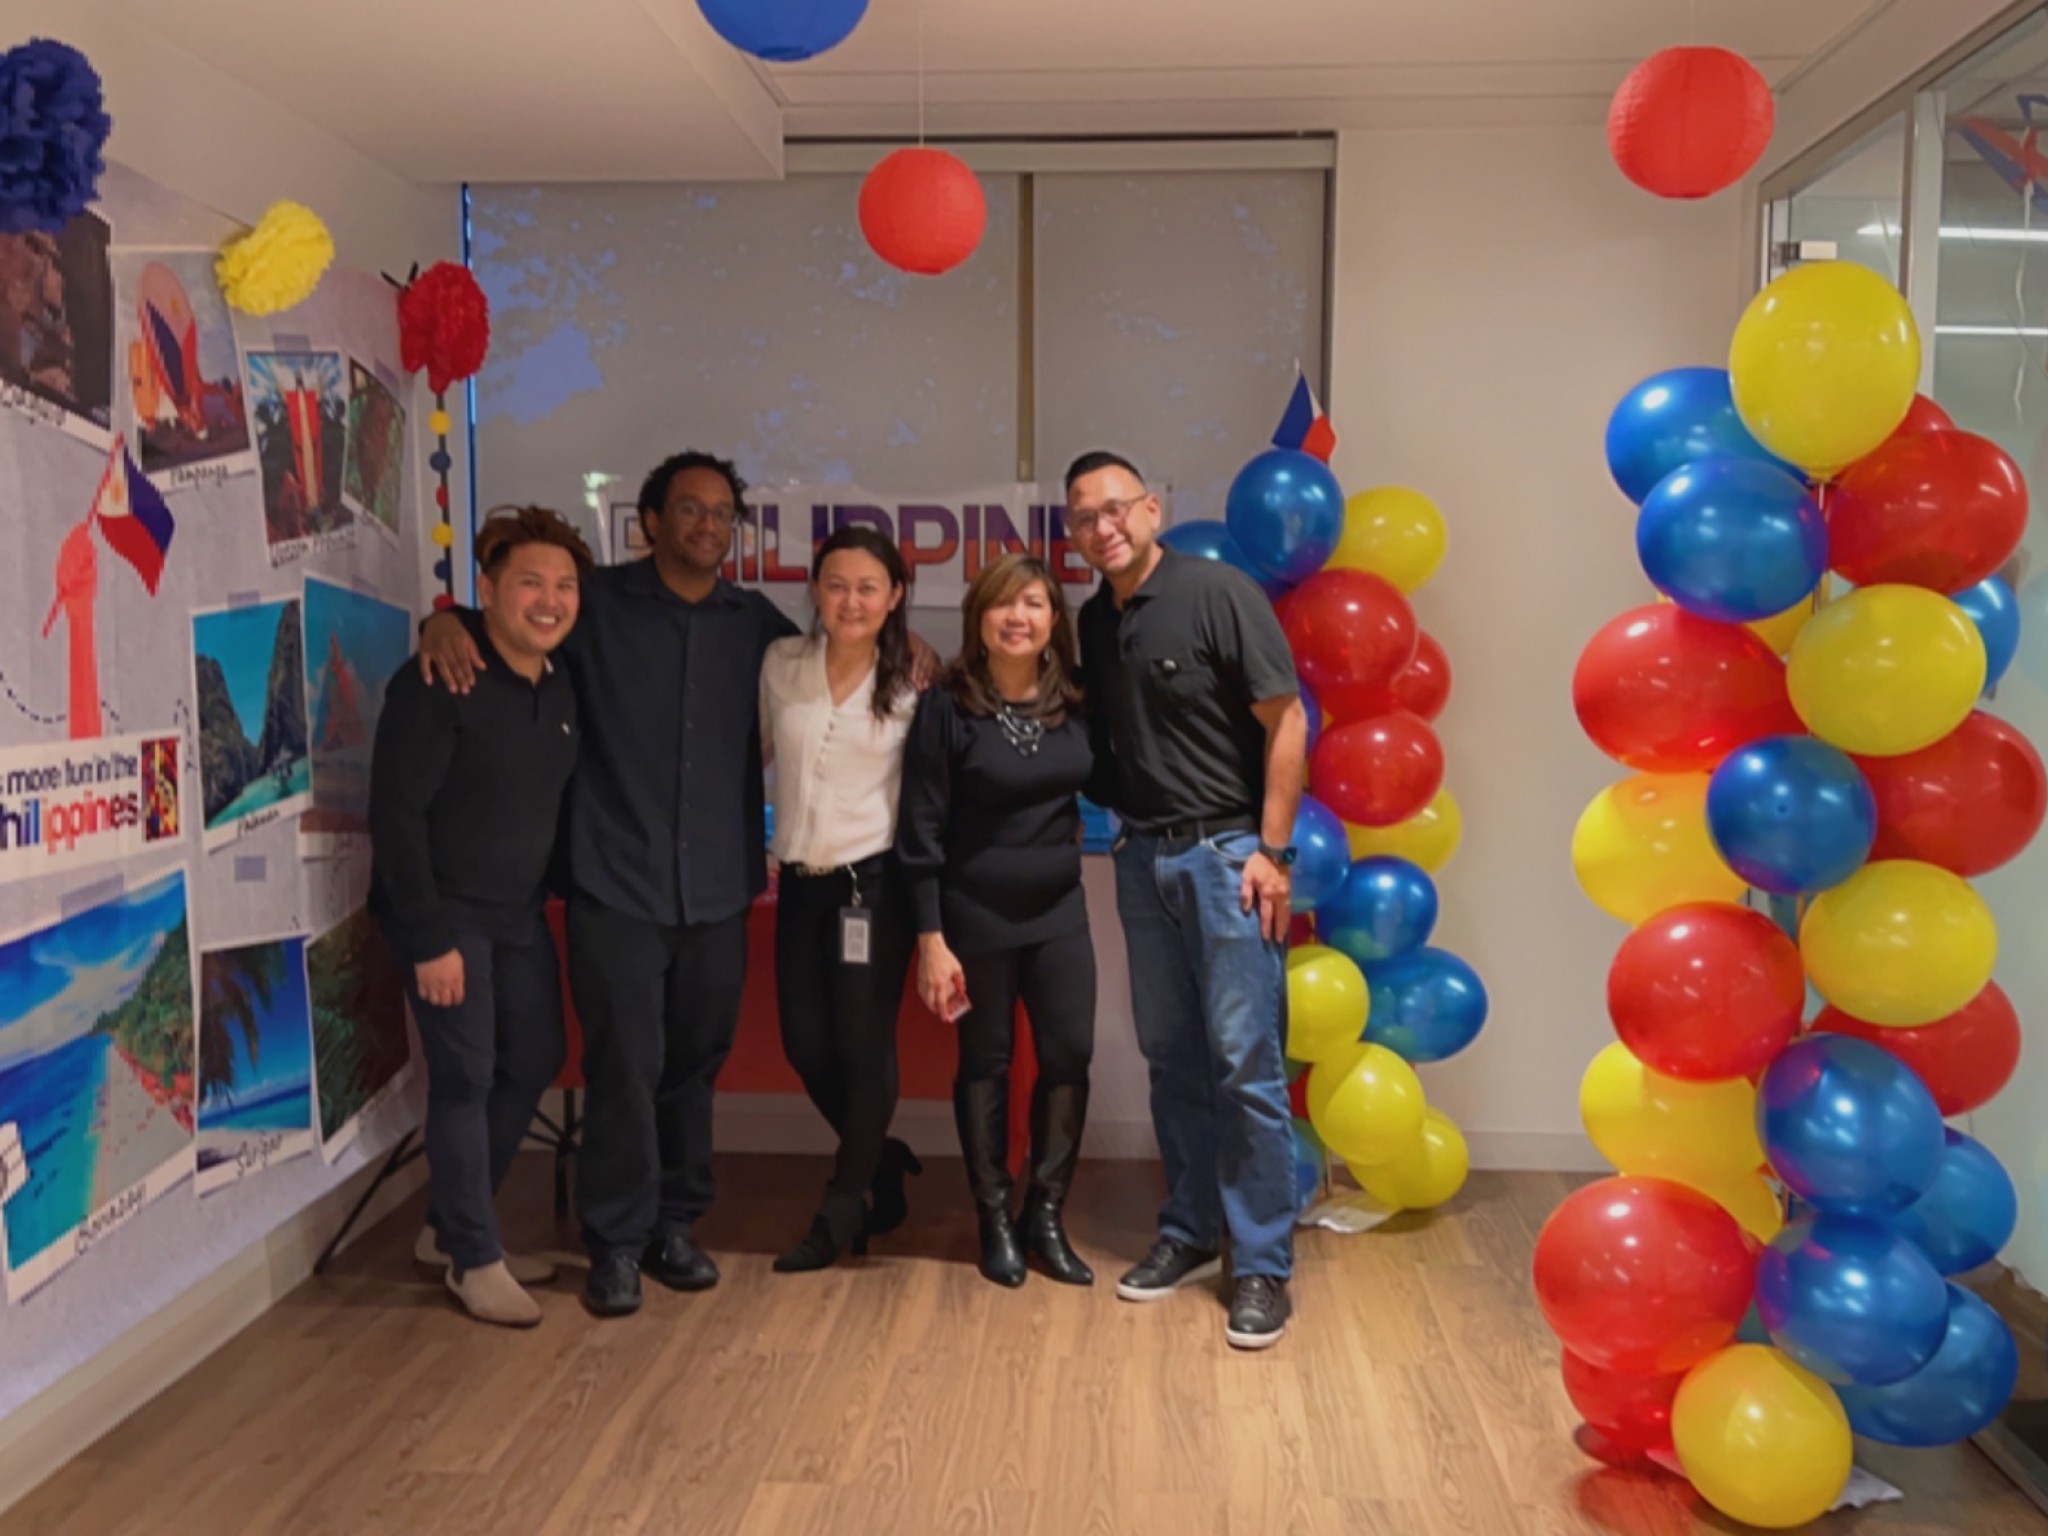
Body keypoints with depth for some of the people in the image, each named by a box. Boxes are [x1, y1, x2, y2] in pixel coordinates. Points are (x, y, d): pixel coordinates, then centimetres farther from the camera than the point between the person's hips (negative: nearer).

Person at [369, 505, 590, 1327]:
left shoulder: (562, 690, 4)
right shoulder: (438, 684, -17)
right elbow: (396, 812, -19)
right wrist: (429, 937, -20)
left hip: (521, 913, 8)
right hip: (444, 912, -7)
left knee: (532, 1065, 12)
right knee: (466, 1077, -4)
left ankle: (450, 1226, 29)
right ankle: (475, 1259, 12)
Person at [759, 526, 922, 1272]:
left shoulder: (912, 683, -4)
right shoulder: (780, 665, 2)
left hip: (874, 880, -3)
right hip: (799, 881, 4)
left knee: (863, 1046, 0)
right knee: (805, 1045, 7)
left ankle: (842, 1209, 19)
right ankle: (883, 1163, 32)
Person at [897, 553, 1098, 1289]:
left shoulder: (1074, 703, 0)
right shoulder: (947, 706, -11)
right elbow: (922, 827, -11)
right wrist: (930, 937, -13)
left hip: (1059, 909, 4)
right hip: (976, 914, -3)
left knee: (1069, 1056, 3)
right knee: (985, 1064, 8)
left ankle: (1045, 1216, 19)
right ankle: (995, 1221, 22)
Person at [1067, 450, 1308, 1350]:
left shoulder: (1218, 594, -10)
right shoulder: (1094, 622, 9)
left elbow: (1286, 722, -11)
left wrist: (1271, 850, -13)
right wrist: (1118, 814, 2)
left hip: (1224, 851, -6)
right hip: (1142, 856, 6)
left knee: (1245, 1062, -4)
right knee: (1171, 1055, 12)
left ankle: (1262, 1265, 7)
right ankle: (1190, 1233, 26)